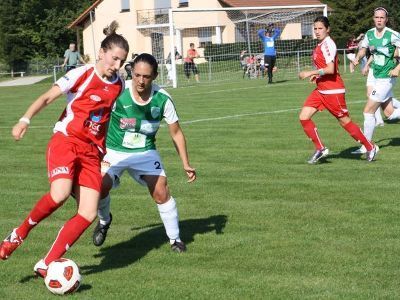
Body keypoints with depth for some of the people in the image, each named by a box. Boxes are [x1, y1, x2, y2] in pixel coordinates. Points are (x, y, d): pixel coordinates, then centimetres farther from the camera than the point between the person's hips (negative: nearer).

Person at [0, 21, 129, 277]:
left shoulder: (119, 85, 9)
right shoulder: (82, 74, -6)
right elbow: (47, 97, -11)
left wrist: (106, 150, 23)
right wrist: (26, 119, -26)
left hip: (92, 152, 5)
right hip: (65, 141, -5)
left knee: (89, 214, -9)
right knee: (60, 193, -32)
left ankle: (46, 265, -1)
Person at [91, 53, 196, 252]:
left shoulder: (162, 99, -15)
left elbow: (176, 133, -3)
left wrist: (186, 164, -4)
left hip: (145, 151, 1)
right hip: (114, 151, -1)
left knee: (161, 193, -11)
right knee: (101, 187, -22)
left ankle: (175, 239, 11)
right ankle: (104, 220, 12)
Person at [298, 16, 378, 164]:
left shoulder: (328, 44, -16)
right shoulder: (320, 45, 13)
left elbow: (330, 69, -26)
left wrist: (310, 73, -21)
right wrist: (317, 75, 12)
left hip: (333, 91, -9)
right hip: (320, 90, 9)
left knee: (345, 121, 0)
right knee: (304, 117, -2)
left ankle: (370, 147, 15)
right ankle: (320, 149, 6)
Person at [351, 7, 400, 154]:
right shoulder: (369, 34, 4)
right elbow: (363, 48, 20)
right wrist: (357, 58, 0)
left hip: (386, 78, -7)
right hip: (376, 77, 7)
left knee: (368, 111, -5)